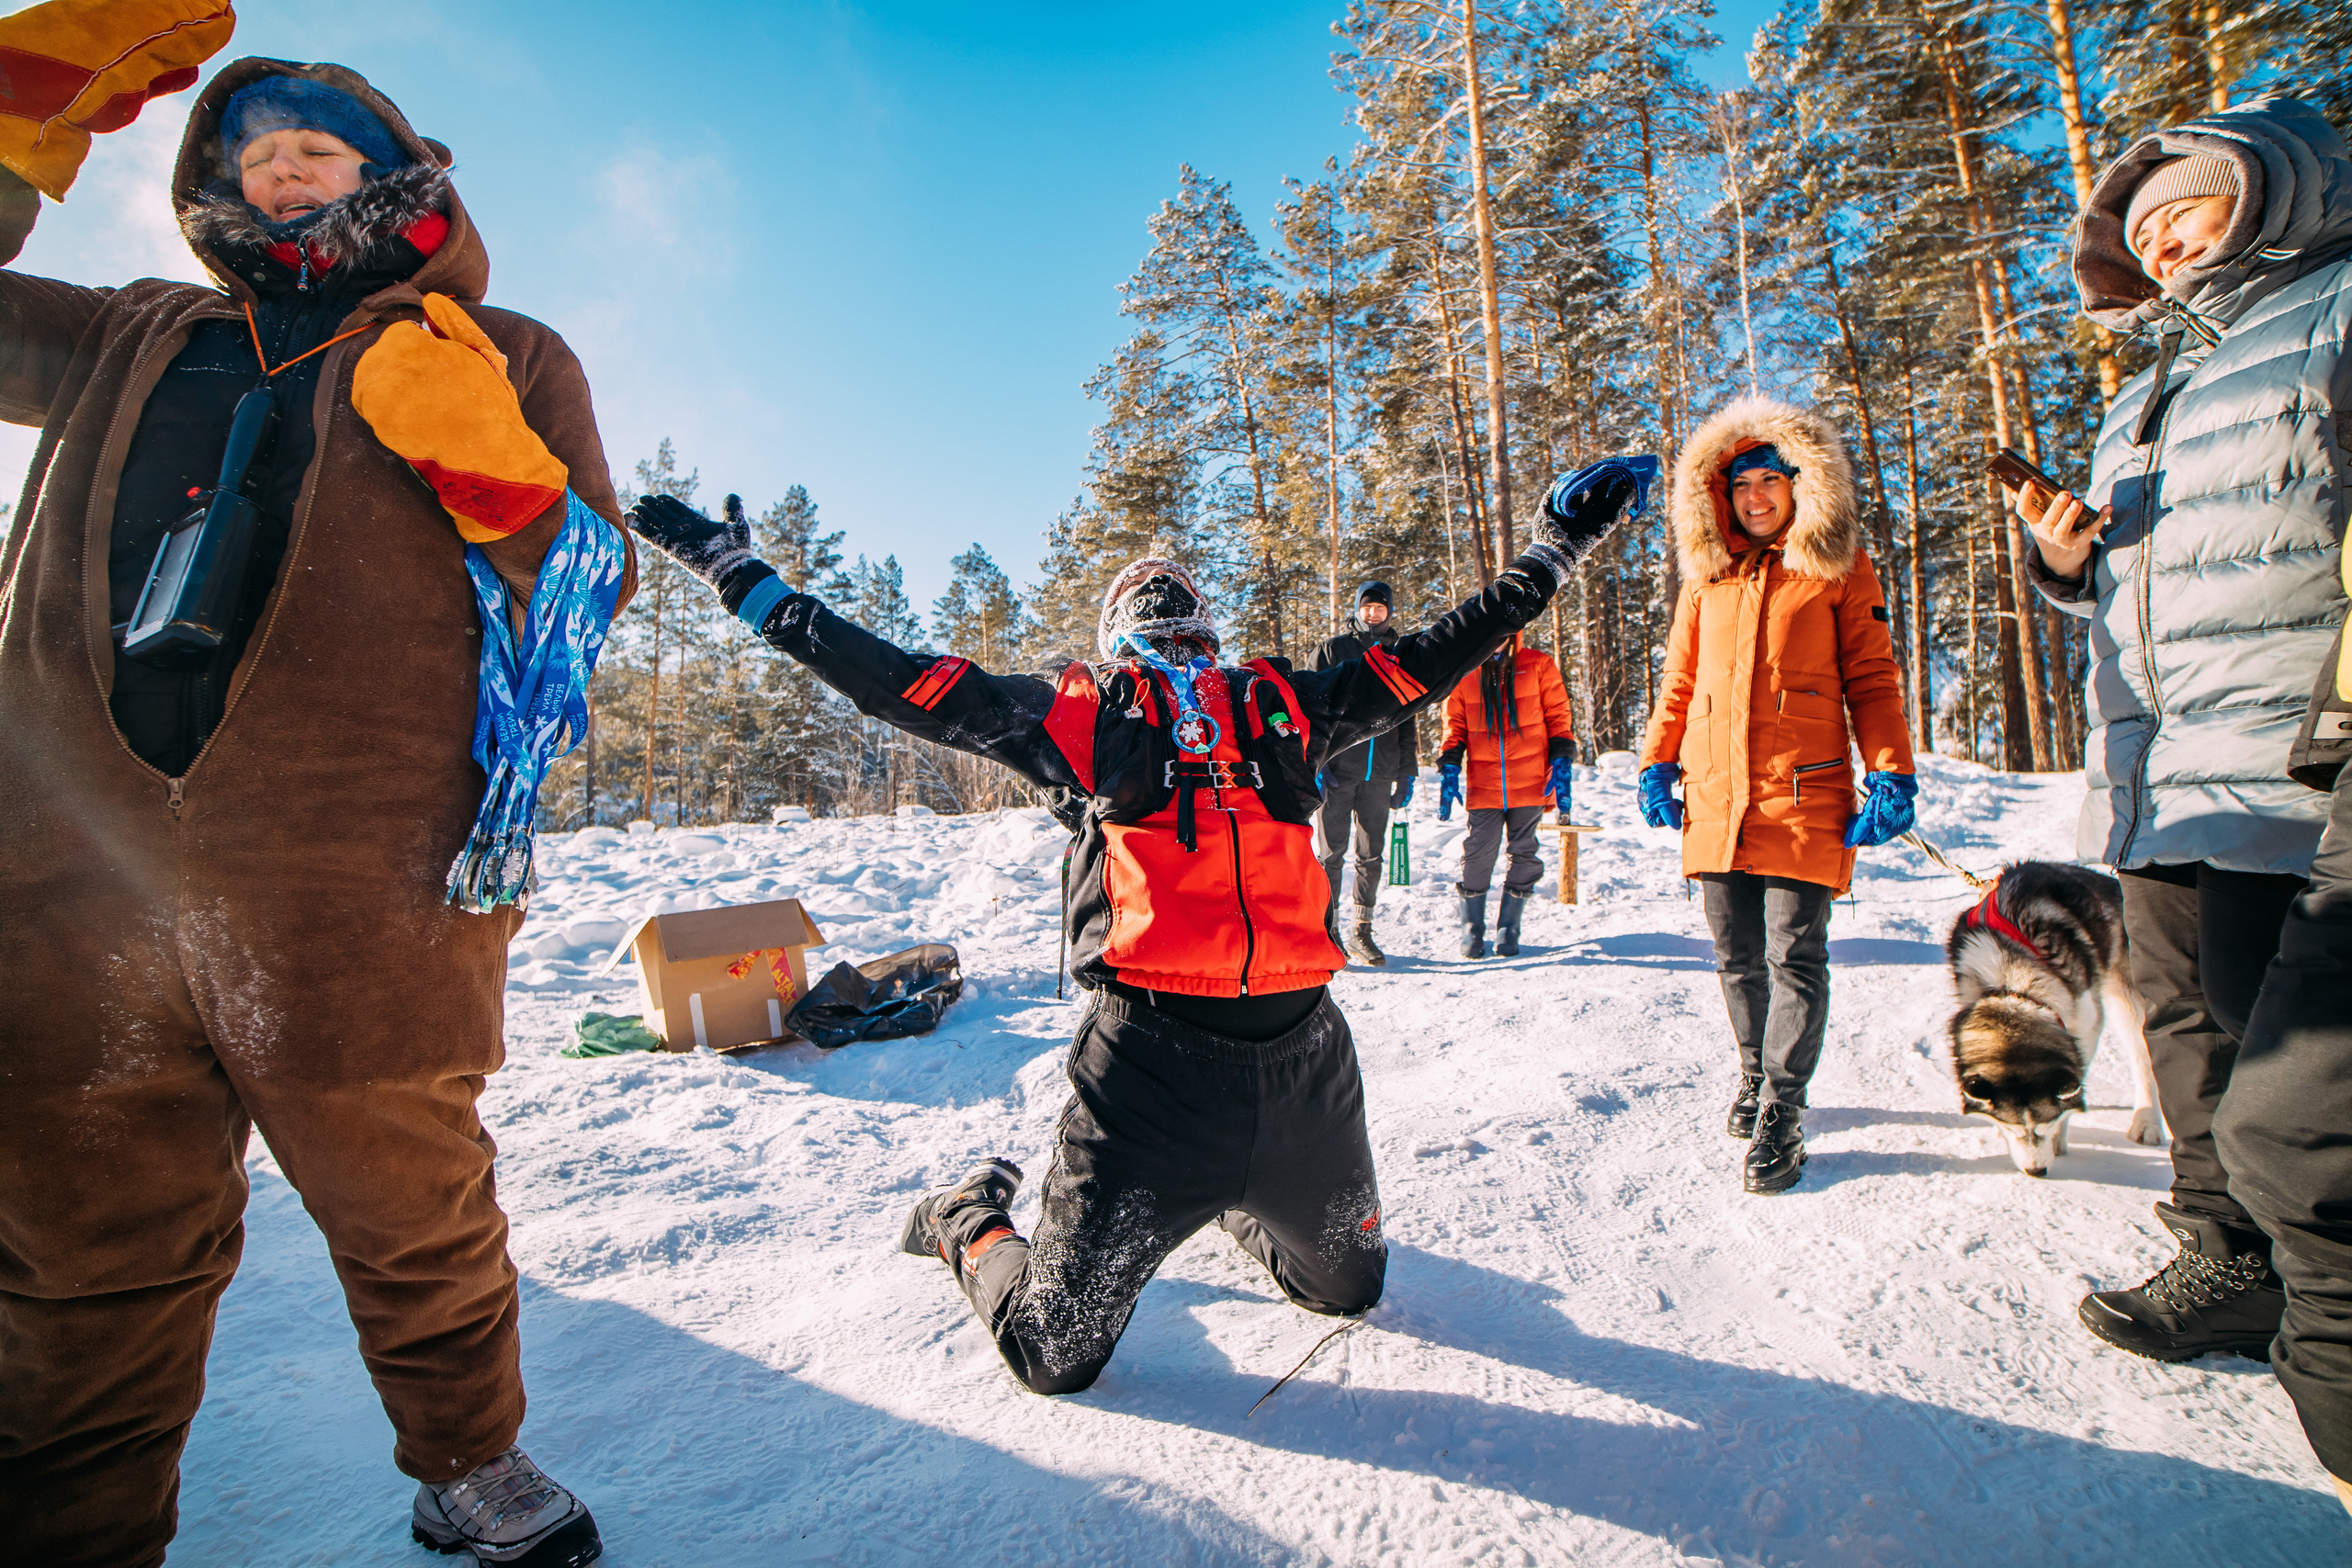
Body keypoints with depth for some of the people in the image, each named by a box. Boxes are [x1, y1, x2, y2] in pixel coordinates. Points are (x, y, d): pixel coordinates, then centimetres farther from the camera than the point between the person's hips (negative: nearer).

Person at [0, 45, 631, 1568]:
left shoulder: (505, 356, 12)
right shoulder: (130, 340, 25)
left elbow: (593, 588, 4)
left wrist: (490, 464, -14)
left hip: (362, 884, -3)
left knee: (413, 1211, 8)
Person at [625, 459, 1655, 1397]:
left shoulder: (1283, 703, 14)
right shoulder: (1077, 712, 5)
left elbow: (1434, 655, 21)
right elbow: (891, 681, 6)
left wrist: (1556, 546, 26)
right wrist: (742, 578, 7)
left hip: (1300, 1055, 4)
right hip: (1149, 1057, -4)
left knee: (1349, 1287, 25)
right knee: (1054, 1355, 7)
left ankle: (1238, 1210, 54)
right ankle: (975, 1219, 38)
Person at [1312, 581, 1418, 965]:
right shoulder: (1332, 649, 4)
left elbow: (1407, 719, 18)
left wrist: (1407, 773, 11)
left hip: (1379, 774, 4)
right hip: (1337, 770, -3)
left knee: (1371, 854, 7)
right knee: (1331, 851, -1)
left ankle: (1361, 931, 16)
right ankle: (1328, 930, 8)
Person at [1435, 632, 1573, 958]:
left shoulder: (1538, 666, 7)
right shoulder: (1464, 674, 9)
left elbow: (1558, 717, 8)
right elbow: (1455, 726, 11)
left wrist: (1561, 763, -3)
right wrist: (1448, 769, -2)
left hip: (1531, 783, 0)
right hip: (1483, 785, 0)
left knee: (1523, 854, 6)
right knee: (1478, 854, -5)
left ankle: (1508, 930, 21)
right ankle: (1472, 930, 13)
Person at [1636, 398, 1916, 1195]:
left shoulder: (1839, 569, 6)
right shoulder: (1708, 575, 14)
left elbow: (1872, 680, 4)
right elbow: (1680, 679, 18)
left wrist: (1890, 776, -5)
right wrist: (1657, 763, 10)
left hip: (1804, 795, -3)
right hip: (1716, 797, 4)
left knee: (1794, 956, -5)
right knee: (1737, 956, 11)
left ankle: (1779, 1117, 4)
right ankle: (1757, 1073, 31)